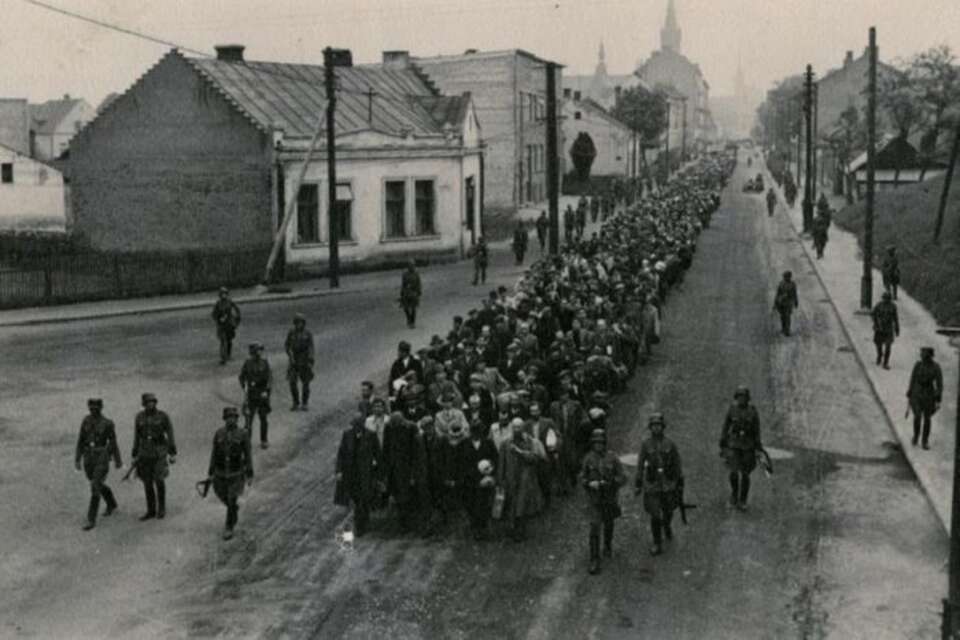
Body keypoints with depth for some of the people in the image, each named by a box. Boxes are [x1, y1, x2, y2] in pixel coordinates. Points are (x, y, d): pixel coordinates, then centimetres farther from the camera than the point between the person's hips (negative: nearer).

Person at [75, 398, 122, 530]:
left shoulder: (108, 423, -9)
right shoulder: (86, 420, 4)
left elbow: (113, 443, -1)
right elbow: (81, 440, 7)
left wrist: (118, 461, 5)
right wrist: (77, 459, 3)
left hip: (102, 459, -6)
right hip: (88, 459, 6)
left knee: (95, 488, -12)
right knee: (98, 485, 22)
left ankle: (91, 520, -6)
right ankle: (112, 504, 49)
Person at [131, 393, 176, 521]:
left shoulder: (163, 416, -7)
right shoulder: (139, 417, 2)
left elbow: (170, 434, -4)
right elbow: (137, 437, 8)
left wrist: (173, 454, -8)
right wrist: (134, 456, 7)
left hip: (160, 452, -3)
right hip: (145, 452, 3)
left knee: (159, 480, -10)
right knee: (147, 483, 5)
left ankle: (161, 508, 10)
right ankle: (151, 511, 16)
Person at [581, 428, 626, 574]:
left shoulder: (612, 458, -11)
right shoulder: (588, 458, -8)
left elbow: (623, 478, -9)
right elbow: (582, 477, 1)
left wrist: (609, 482, -26)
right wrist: (590, 483, -20)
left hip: (609, 498, 1)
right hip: (594, 499, -1)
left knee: (608, 525, 22)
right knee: (595, 529, -9)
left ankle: (608, 546, 51)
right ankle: (595, 561, -6)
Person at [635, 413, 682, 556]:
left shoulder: (670, 444, -8)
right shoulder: (645, 445, -8)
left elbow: (677, 463, -1)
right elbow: (640, 465, -1)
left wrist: (680, 484, 0)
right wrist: (638, 485, 0)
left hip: (668, 483, 1)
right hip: (652, 484, -1)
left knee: (668, 511, 18)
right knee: (654, 515, -3)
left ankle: (667, 525, 53)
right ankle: (657, 545, 8)